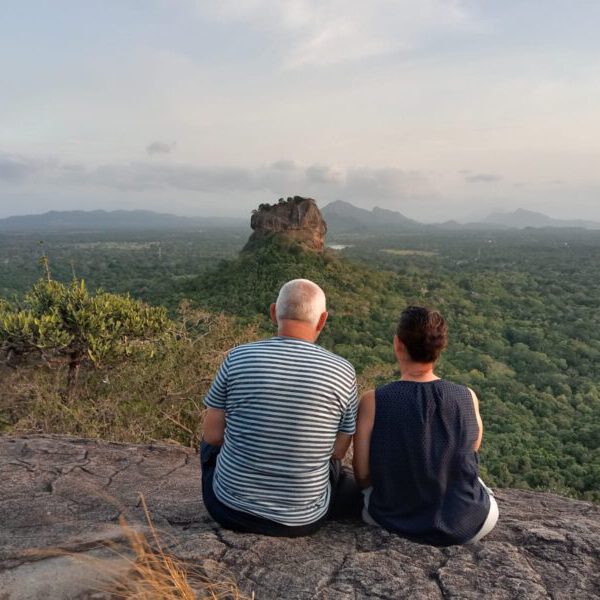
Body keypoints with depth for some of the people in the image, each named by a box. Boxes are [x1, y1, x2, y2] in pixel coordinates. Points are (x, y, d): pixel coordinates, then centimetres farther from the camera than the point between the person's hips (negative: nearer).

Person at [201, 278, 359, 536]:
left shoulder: (238, 357, -13)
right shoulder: (343, 372, -12)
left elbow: (212, 434, -4)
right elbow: (339, 450, -1)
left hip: (230, 511, 0)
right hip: (303, 521, 1)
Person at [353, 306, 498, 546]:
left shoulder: (373, 401, -20)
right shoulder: (468, 398, -14)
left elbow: (362, 476, -11)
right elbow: (470, 455, 5)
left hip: (395, 523, -1)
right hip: (468, 528, 1)